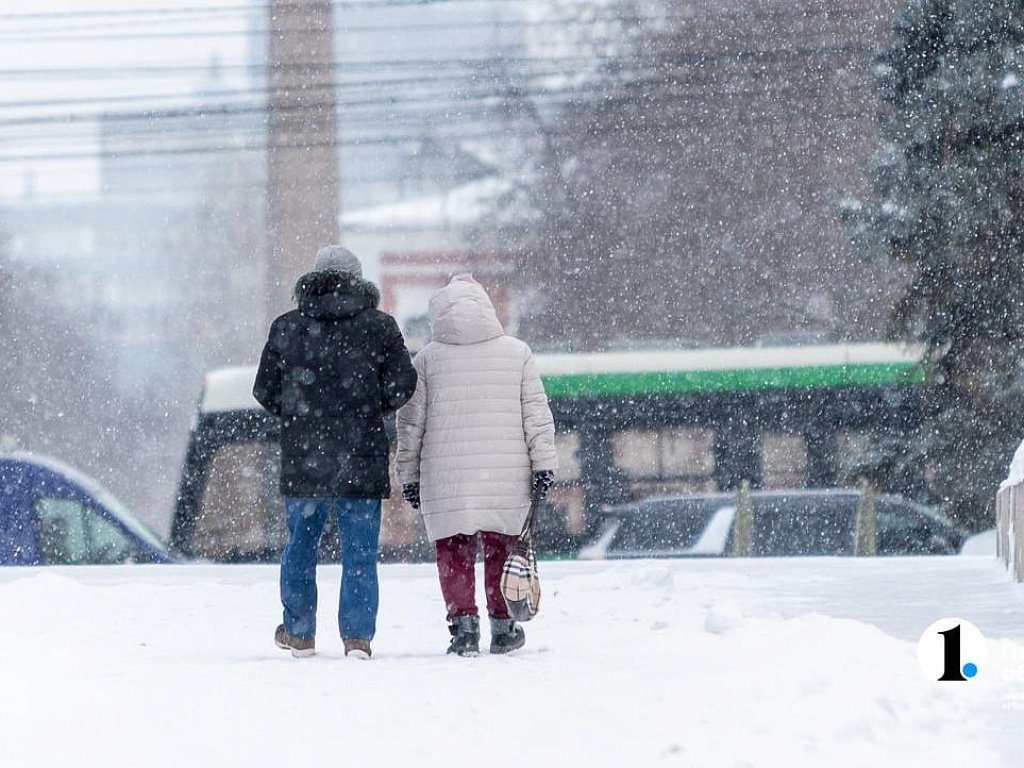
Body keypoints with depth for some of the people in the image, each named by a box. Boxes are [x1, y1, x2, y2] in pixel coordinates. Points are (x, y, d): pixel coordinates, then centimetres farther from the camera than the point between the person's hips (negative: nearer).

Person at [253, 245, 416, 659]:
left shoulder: (287, 327, 1)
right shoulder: (379, 327, -2)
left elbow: (266, 391, 2)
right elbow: (402, 385, -4)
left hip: (302, 458, 1)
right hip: (361, 459, -1)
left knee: (300, 544, 15)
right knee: (360, 551, 4)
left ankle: (299, 632, 21)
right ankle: (357, 636, -1)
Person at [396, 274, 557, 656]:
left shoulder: (427, 359, 1)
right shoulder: (517, 353, 3)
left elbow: (410, 424, 3)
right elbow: (537, 414, 3)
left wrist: (409, 476, 11)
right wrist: (543, 464, 7)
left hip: (446, 477, -1)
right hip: (507, 477, 1)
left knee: (454, 551, 6)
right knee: (502, 548, 13)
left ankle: (463, 622, -3)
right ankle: (503, 625, 17)